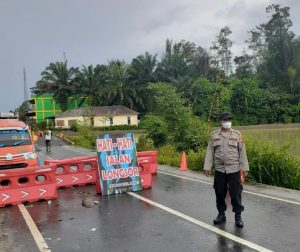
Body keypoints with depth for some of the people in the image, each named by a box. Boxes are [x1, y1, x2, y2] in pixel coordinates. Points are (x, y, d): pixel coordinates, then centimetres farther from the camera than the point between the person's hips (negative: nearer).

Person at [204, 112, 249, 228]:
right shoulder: (214, 135, 3)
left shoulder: (237, 135, 1)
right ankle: (221, 215, 25)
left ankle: (238, 216, 17)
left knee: (235, 193, 2)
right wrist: (207, 167, -2)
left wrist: (244, 167, -3)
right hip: (219, 169, 2)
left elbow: (242, 152, 1)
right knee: (219, 193, 9)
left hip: (234, 169, -1)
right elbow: (209, 152, 3)